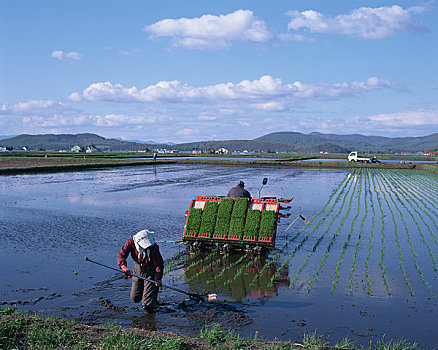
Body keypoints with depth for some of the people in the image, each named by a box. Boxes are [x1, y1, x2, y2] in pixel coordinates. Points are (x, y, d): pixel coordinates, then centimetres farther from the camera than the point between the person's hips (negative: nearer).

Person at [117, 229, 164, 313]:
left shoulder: (154, 247, -27)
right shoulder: (131, 242, -20)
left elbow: (159, 264, -20)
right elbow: (121, 255, -25)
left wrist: (158, 278, -31)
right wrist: (124, 268, -42)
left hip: (151, 271, -4)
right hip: (138, 270, 4)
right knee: (135, 298, 11)